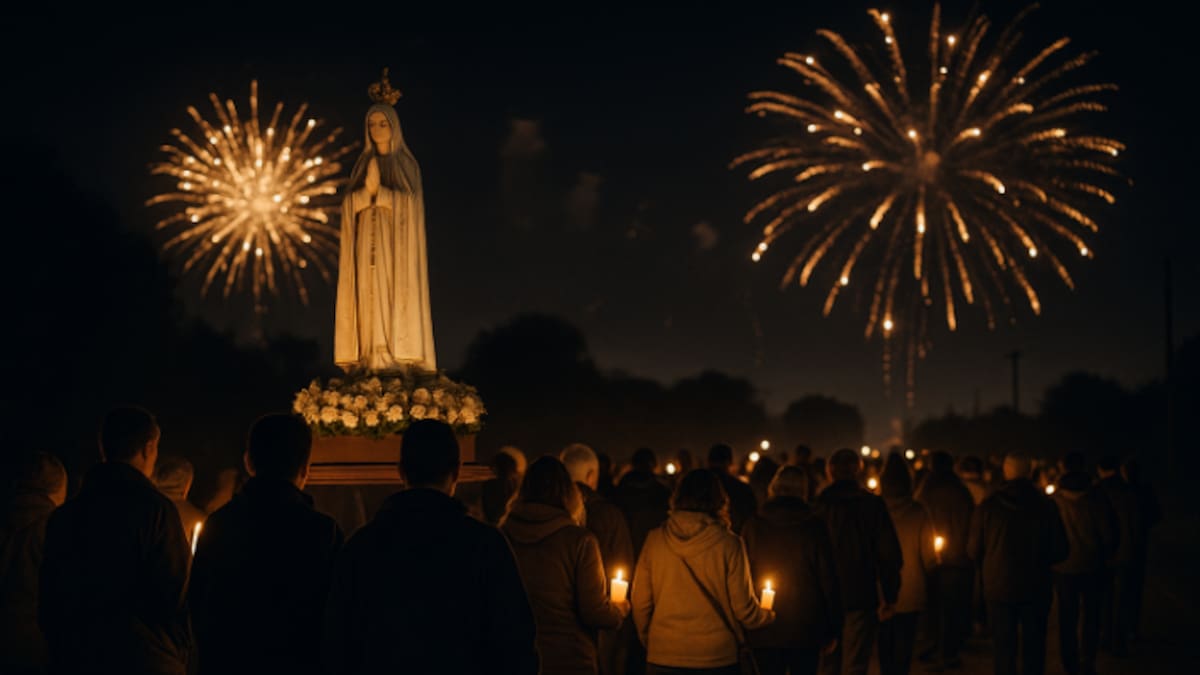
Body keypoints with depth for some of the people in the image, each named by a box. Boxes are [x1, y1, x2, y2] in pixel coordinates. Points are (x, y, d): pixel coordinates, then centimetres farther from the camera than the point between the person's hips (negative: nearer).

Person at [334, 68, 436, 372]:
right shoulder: (363, 165, 14)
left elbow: (410, 201, -8)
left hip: (396, 241, -3)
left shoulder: (407, 164, 5)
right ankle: (372, 358, -6)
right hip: (368, 241, 3)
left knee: (396, 296, -9)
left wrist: (379, 189, -19)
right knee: (369, 297, -4)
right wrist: (367, 188, -16)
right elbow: (348, 203, 4)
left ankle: (397, 358, -11)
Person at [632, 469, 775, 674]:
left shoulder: (655, 539, -3)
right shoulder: (728, 544, -9)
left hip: (662, 658, 2)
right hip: (716, 657, -1)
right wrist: (768, 615, 18)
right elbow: (744, 609, -4)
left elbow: (641, 603, 0)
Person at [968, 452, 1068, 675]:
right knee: (1034, 648, 12)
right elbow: (1060, 552, -2)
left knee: (1004, 649, 8)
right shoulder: (1046, 505, -6)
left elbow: (973, 551, -3)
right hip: (1036, 589, 1)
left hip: (999, 588, 0)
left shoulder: (988, 506, -8)